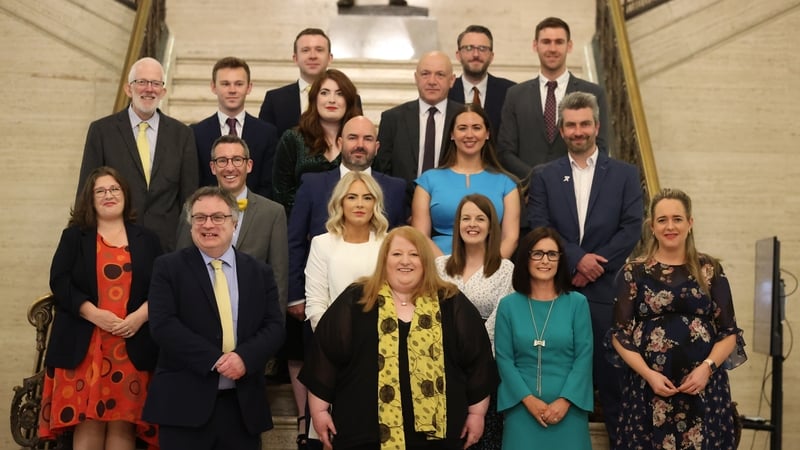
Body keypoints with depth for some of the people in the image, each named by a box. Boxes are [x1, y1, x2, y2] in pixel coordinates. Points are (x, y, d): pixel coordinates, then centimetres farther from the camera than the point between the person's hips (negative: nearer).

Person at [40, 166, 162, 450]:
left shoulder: (146, 239, 14)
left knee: (123, 424, 1)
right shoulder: (74, 236, 10)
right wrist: (94, 314, -14)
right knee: (87, 422, -4)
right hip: (84, 346, -1)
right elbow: (59, 282, -1)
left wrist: (140, 316, -11)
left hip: (133, 346, 1)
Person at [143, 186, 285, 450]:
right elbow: (163, 325, -9)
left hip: (243, 404, 3)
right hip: (185, 403, -3)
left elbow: (274, 326, 3)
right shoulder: (168, 268, 2)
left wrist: (244, 357, -16)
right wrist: (214, 360, -17)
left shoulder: (260, 272, 10)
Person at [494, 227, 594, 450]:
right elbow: (503, 358, 0)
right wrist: (528, 399, -11)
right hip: (522, 407, 0)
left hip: (567, 407, 0)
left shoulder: (577, 302, 2)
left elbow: (584, 355, -2)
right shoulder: (508, 305, 3)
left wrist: (565, 400, -11)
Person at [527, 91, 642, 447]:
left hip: (607, 288, 0)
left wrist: (594, 265, -10)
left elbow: (632, 229, -1)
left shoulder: (624, 174, 9)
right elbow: (539, 228, -2)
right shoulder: (544, 177, 9)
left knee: (612, 372, 3)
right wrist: (577, 260, -14)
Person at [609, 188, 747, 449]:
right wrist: (649, 374, -12)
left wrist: (707, 367, -11)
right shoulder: (633, 273, 2)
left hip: (704, 385, 1)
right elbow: (620, 334, 0)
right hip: (648, 386, -1)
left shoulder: (710, 270, 5)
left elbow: (729, 332, 5)